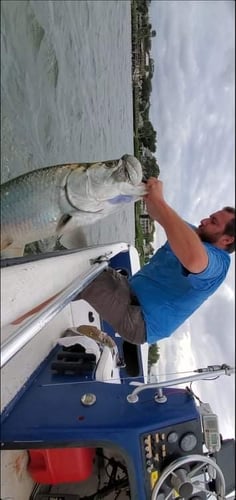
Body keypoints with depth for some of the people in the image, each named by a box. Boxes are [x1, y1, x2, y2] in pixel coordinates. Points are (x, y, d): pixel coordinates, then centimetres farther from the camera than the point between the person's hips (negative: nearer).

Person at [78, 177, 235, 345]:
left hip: (137, 320, -9)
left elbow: (194, 259, -47)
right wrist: (147, 193, -10)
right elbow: (159, 215, 12)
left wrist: (159, 200, -42)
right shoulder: (195, 237, 8)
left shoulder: (218, 261, -21)